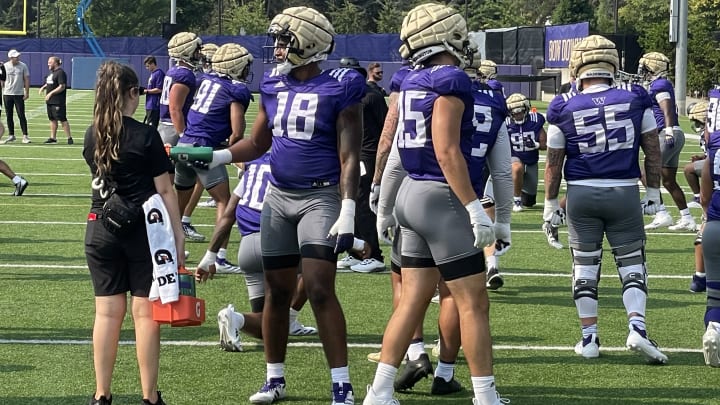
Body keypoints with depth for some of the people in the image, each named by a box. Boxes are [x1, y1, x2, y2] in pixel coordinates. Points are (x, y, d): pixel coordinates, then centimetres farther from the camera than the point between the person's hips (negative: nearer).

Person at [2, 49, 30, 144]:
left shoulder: (23, 66, -1)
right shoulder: (5, 66, 2)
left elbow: (27, 79, 1)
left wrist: (27, 92, -6)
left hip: (19, 94, -2)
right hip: (7, 94, 2)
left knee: (21, 115, -7)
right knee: (9, 116, 6)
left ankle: (25, 136, -6)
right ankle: (11, 135, 16)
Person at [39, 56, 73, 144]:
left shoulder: (60, 73, -13)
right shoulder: (52, 72, 16)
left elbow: (62, 87, -19)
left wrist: (51, 93, -20)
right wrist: (43, 87, 11)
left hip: (58, 102, -10)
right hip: (50, 101, 10)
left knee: (62, 119, -9)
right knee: (52, 119, 12)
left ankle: (69, 138, -6)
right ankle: (53, 138, 18)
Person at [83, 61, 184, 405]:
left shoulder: (92, 136, 4)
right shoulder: (145, 136, -10)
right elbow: (165, 191, -8)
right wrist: (178, 237, -3)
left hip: (101, 229, 4)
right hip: (142, 230, -4)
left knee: (107, 311, 8)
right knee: (145, 312, 1)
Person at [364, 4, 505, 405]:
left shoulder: (413, 82, 10)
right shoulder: (451, 80, -14)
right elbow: (447, 152, -19)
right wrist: (474, 207, -19)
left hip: (412, 192, 9)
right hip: (441, 196, -9)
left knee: (413, 300, 12)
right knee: (474, 303, -2)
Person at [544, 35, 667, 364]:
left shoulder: (565, 109, -5)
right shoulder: (635, 99, -4)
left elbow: (553, 162, 1)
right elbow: (652, 151, 3)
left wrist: (550, 205, 11)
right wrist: (653, 191, 13)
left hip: (581, 193, 0)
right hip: (624, 192, 0)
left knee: (585, 266, 10)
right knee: (631, 263, 7)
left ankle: (589, 338, 11)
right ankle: (637, 327, -10)